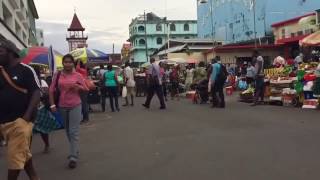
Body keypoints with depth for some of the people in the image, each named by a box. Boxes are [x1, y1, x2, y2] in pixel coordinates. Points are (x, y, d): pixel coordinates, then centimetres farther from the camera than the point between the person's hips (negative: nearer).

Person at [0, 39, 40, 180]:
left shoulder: (25, 70, -5)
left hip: (20, 119, -6)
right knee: (23, 153, 17)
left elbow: (36, 92, -10)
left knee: (15, 156, -3)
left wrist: (27, 116, -18)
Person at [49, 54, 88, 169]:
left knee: (74, 132, -6)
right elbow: (51, 90, 1)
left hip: (75, 106, -3)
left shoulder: (78, 75, -1)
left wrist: (78, 87, -14)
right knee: (68, 131, 15)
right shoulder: (57, 75, 1)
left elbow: (86, 89, 5)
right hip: (62, 106, 3)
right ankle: (74, 151, 33)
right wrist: (52, 104, -7)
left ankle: (73, 158, -6)